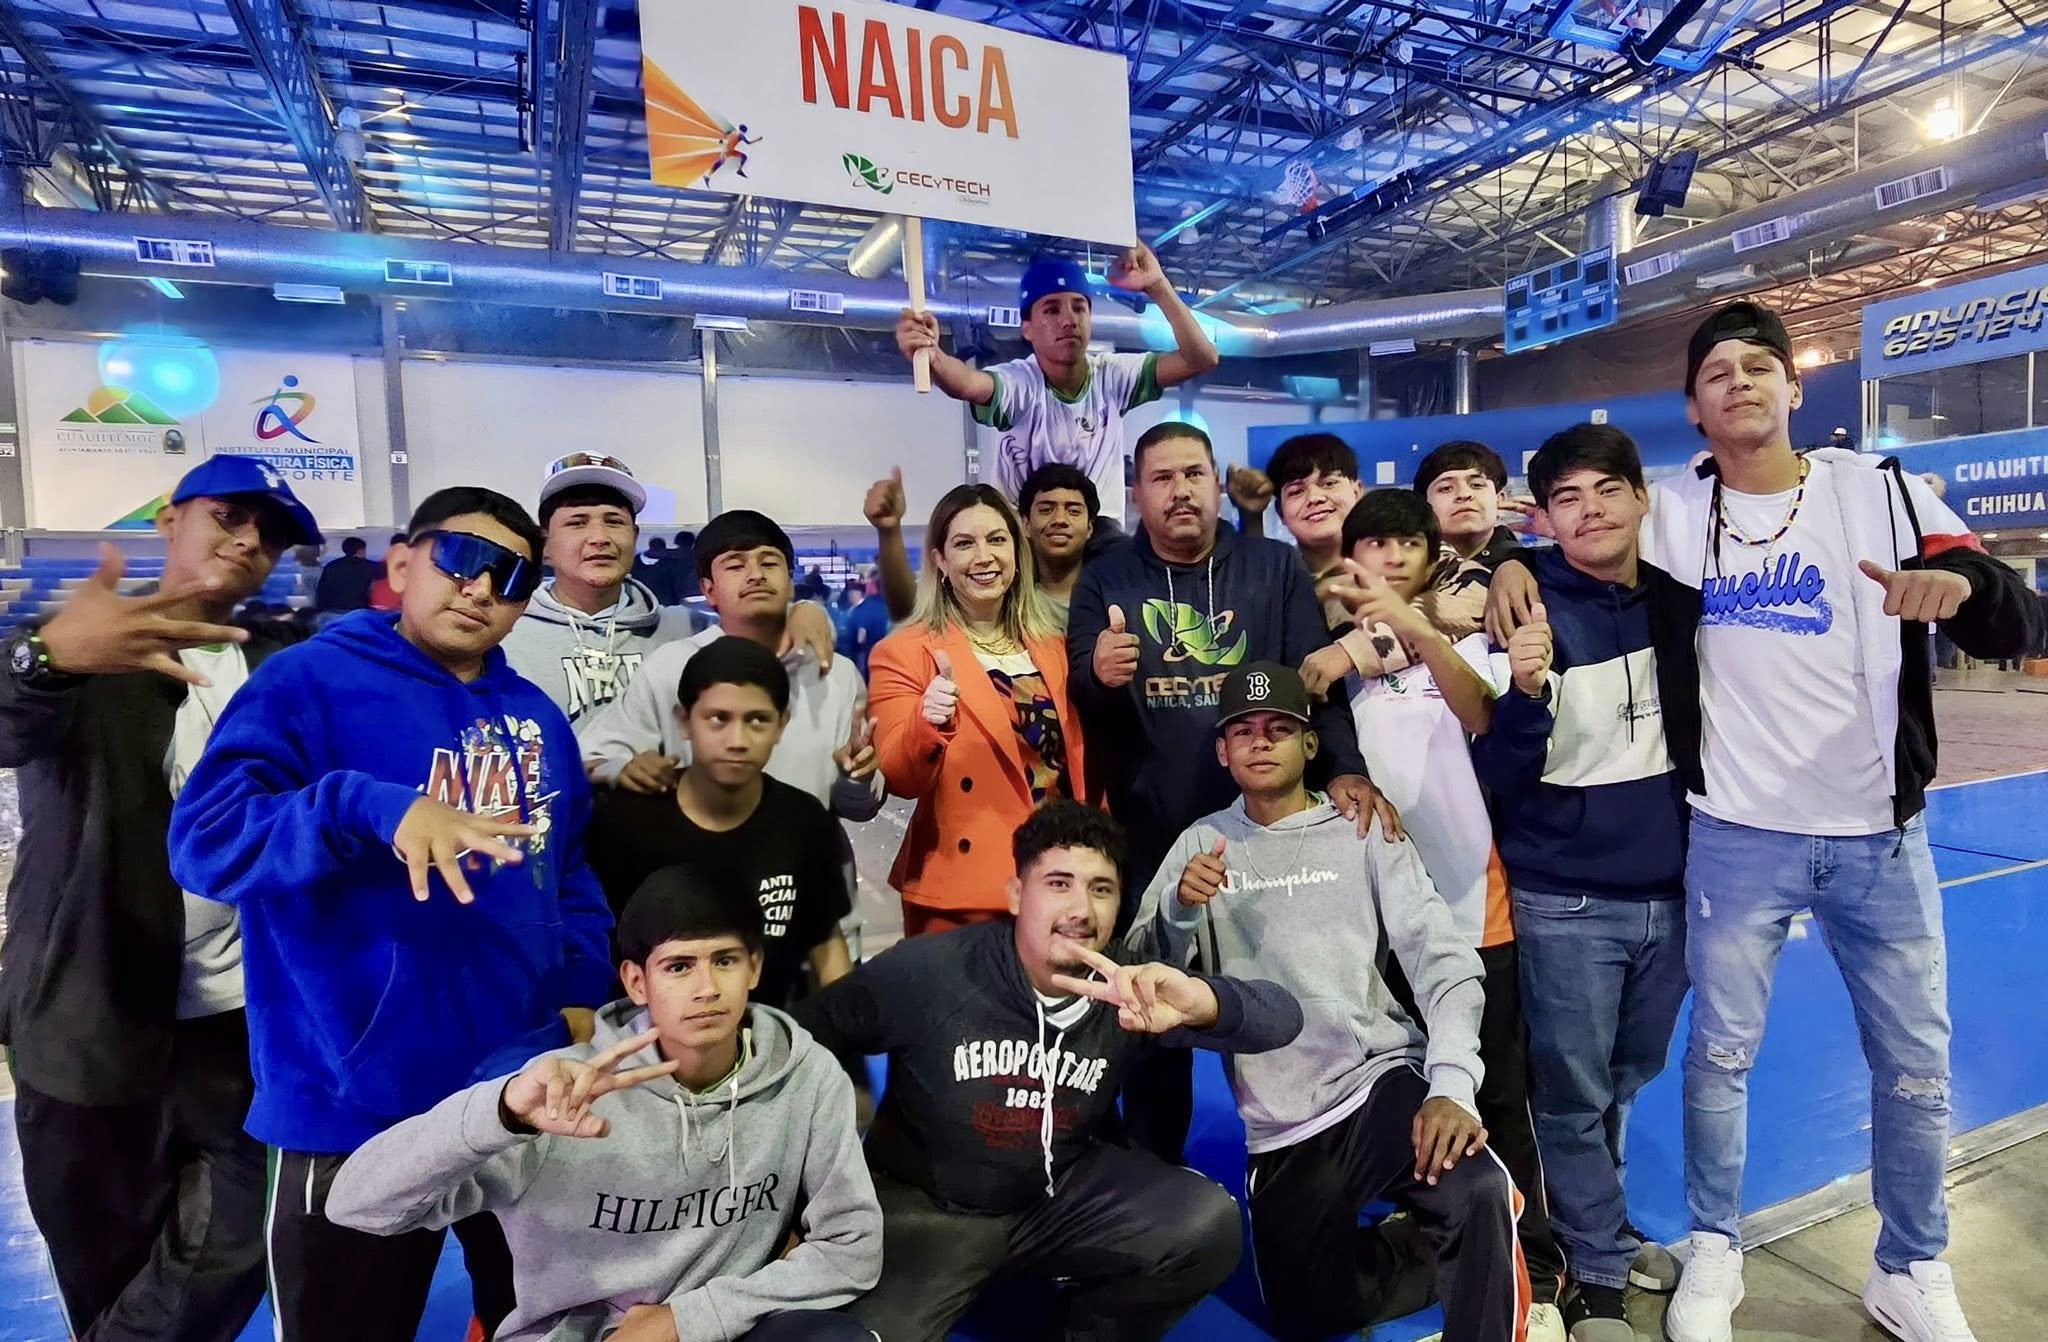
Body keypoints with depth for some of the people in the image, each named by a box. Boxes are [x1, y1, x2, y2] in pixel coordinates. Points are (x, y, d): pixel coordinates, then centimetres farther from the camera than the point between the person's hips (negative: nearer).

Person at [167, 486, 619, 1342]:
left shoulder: (536, 716, 8)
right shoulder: (307, 682, -8)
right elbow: (204, 839, -20)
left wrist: (583, 993, 3)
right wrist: (374, 807, -36)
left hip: (527, 1088, 5)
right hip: (360, 1105, -5)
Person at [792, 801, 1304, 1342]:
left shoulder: (1129, 990, -15)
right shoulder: (926, 971, -22)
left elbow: (1283, 1017, -23)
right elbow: (800, 1042, -10)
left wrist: (1202, 1002, -46)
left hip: (1064, 1192, 3)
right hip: (926, 1205, -2)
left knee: (1211, 1226, -15)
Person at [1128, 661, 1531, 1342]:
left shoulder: (1362, 833, 0)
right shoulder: (1203, 842, 5)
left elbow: (1444, 958, -7)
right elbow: (1144, 968, 0)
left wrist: (1452, 1087, -22)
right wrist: (1180, 906, -22)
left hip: (1382, 1080, -2)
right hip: (1280, 1127, 3)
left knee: (1477, 1189, -31)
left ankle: (1482, 1267, 1)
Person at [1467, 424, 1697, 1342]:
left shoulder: (1680, 599, 3)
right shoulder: (1529, 612, -12)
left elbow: (1703, 729, 17)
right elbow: (1499, 778, -15)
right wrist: (1526, 694, -32)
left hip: (1669, 889, 5)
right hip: (1566, 901, -5)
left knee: (1628, 1080, 20)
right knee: (1573, 1093, 7)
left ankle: (1598, 1227, 41)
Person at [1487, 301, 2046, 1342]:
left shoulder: (1881, 491, -3)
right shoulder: (1671, 510, -2)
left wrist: (1962, 584, -28)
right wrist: (1517, 562, -15)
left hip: (1881, 834, 1)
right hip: (1737, 836, -1)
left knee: (1915, 1062, 13)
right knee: (1720, 1052, 9)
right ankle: (1713, 1255, 29)